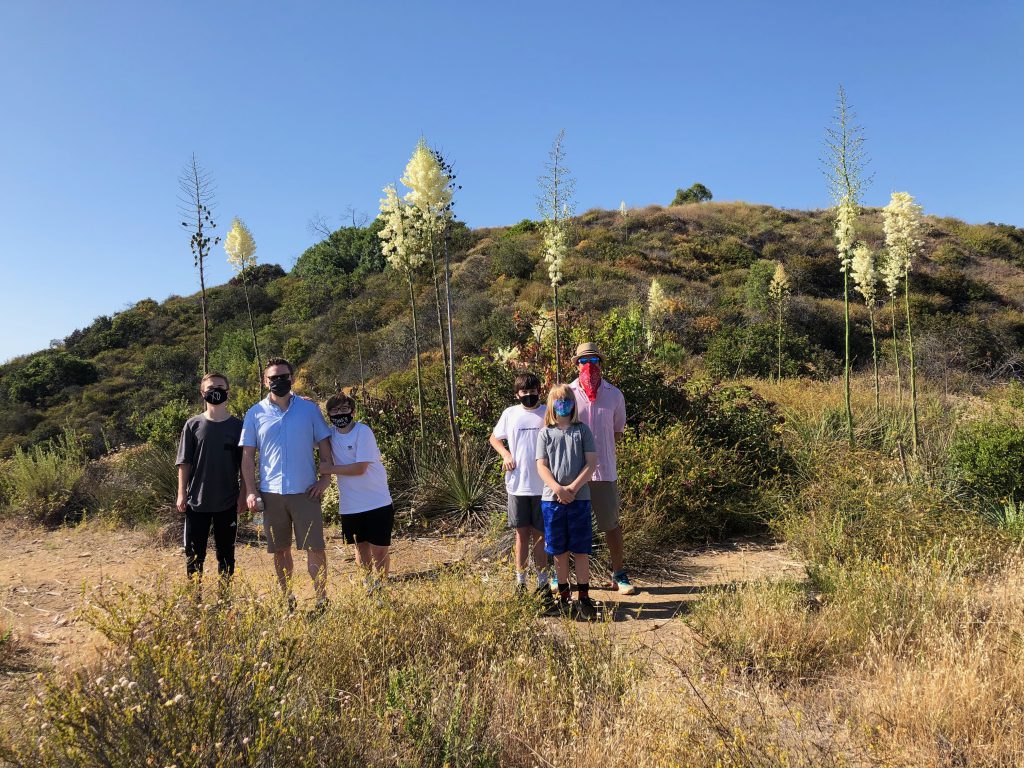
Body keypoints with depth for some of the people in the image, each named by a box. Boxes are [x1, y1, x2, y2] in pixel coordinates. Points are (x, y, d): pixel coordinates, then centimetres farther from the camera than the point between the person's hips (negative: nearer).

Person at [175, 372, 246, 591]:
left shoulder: (238, 426, 1)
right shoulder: (193, 425, 2)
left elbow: (245, 465, 3)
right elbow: (184, 462, 4)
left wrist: (243, 495, -2)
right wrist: (181, 494, -1)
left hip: (228, 502, 0)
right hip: (196, 501, 0)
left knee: (226, 553, 9)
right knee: (194, 554, 7)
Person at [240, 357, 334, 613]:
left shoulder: (309, 408, 3)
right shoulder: (255, 414, 4)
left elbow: (324, 445, 6)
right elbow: (247, 455, 5)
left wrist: (326, 478, -5)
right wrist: (251, 491, -3)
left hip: (305, 491, -1)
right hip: (271, 493, 1)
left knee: (315, 547, -2)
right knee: (280, 550, 12)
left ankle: (321, 599, 7)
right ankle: (287, 599, 25)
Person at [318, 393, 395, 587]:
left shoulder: (363, 432, -14)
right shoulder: (330, 434, 2)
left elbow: (360, 468, -19)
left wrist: (330, 469, -15)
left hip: (377, 503, -5)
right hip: (350, 505, 5)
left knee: (379, 550, -1)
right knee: (361, 548, 16)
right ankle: (368, 586, 33)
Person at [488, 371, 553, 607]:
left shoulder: (548, 413, 0)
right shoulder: (510, 414, 4)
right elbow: (494, 438, 18)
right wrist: (505, 454, -1)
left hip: (543, 486, -1)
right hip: (517, 485, 1)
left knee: (540, 534, 6)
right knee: (522, 533, 9)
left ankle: (542, 584, 14)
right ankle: (520, 582, 20)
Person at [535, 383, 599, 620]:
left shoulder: (582, 430, 3)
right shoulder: (545, 433, 5)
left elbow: (591, 463, -2)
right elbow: (541, 466, 0)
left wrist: (573, 488, -12)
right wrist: (558, 489, -16)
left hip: (579, 498, -1)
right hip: (552, 499, 1)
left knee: (581, 550, 3)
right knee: (559, 550, 9)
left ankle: (584, 598, 12)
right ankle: (564, 596, 20)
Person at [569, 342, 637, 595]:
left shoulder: (614, 395, 4)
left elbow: (617, 432, 12)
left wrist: (598, 449, 0)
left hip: (604, 470, 1)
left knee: (612, 524, 8)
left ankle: (619, 575, 20)